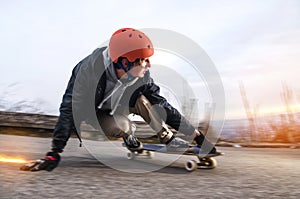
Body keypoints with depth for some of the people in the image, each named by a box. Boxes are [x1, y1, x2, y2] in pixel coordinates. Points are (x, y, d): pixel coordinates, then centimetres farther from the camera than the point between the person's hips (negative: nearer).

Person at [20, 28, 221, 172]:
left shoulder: (141, 75, -23)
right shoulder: (90, 71, -37)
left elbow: (161, 104, -19)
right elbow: (70, 110, -35)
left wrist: (195, 133, -19)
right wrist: (55, 154, -38)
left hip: (114, 106, 4)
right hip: (90, 115, -3)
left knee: (143, 100, -23)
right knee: (120, 125, -32)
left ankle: (169, 139, -6)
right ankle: (131, 140, 3)